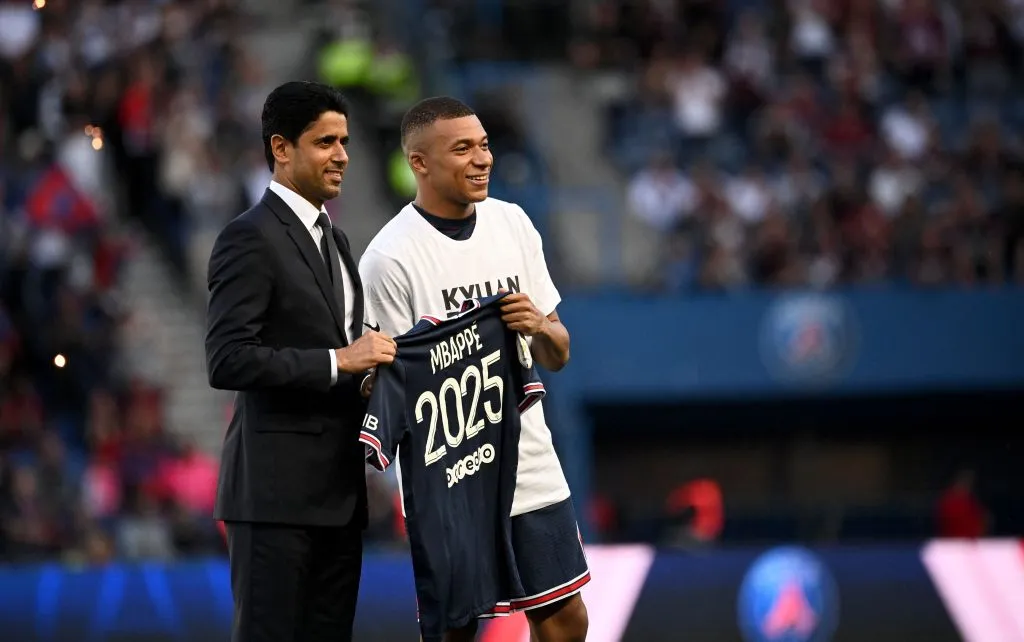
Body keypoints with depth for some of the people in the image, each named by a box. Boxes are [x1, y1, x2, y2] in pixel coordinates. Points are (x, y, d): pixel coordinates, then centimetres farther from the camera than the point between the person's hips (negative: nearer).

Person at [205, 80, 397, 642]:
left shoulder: (333, 239, 19)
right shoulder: (250, 239, -10)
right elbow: (227, 360, -19)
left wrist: (367, 368, 6)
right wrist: (337, 361, -21)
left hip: (338, 490, 9)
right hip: (277, 488, -8)